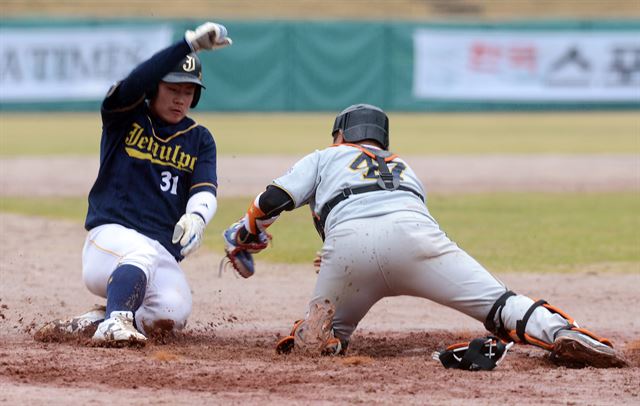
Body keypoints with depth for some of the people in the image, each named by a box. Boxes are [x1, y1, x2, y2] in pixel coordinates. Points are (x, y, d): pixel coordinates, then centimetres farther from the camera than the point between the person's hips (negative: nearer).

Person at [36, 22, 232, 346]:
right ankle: (115, 322, -55)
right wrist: (191, 43, -25)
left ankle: (93, 321, -10)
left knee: (172, 314, -26)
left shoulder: (199, 140, 16)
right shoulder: (124, 116, 7)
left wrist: (196, 216, -27)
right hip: (111, 235, -3)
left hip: (163, 257, 3)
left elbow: (205, 192, -1)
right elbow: (133, 85, -16)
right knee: (145, 252, -38)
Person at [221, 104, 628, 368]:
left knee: (329, 329, 21)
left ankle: (315, 333, -14)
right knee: (498, 303, -4)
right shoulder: (405, 168, 44)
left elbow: (275, 199, 20)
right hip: (414, 230, 1)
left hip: (348, 240, -1)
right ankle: (560, 332, -33)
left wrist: (245, 233, 38)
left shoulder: (325, 158, 34)